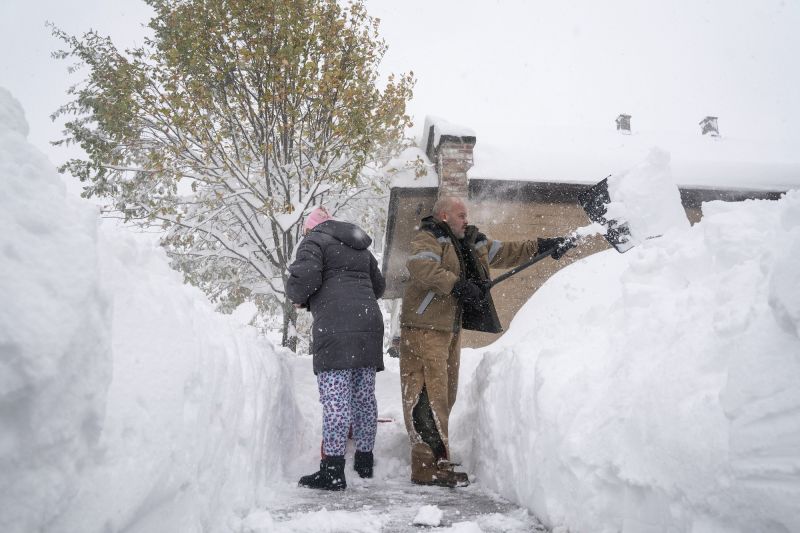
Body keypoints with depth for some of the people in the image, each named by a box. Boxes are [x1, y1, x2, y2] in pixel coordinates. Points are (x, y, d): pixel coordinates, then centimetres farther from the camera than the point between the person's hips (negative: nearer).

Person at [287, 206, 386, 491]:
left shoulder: (314, 241, 3)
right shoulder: (361, 248, 26)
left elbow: (305, 277, -12)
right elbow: (378, 286, 28)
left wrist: (297, 297, 7)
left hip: (335, 327, -7)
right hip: (369, 323, 8)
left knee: (335, 398, -8)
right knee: (364, 395, 12)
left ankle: (333, 470, -7)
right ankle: (364, 462, 22)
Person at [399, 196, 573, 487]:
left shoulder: (472, 243, 20)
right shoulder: (428, 239, -7)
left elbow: (506, 253, 23)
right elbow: (421, 267, -26)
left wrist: (542, 246, 15)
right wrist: (457, 285, -28)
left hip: (450, 329, 10)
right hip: (424, 329, -10)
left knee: (444, 395, 12)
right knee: (428, 395, -11)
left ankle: (434, 462, 20)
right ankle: (430, 466, -9)